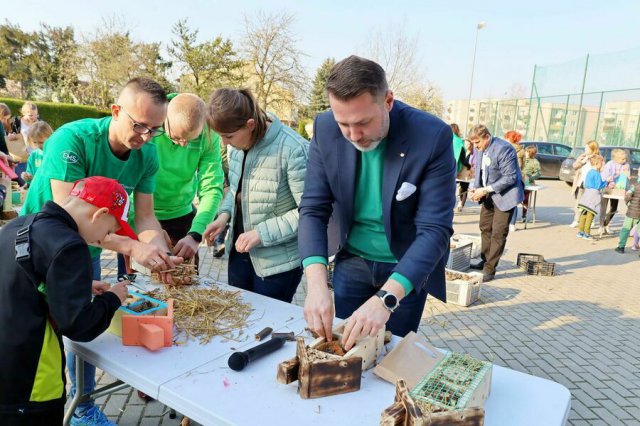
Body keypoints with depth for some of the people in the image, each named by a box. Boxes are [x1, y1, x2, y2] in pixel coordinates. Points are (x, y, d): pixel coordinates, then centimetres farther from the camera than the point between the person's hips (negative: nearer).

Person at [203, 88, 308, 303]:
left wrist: (261, 233, -23)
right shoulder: (238, 144, -1)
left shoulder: (293, 150, -24)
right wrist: (224, 214, -3)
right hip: (240, 251, 7)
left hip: (278, 260, -7)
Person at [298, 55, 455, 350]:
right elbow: (313, 210, -14)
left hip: (407, 269, -2)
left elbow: (435, 230, -26)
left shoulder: (432, 136, -24)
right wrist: (316, 284, -28)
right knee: (344, 348, 18)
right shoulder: (325, 129, -15)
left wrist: (385, 299, -38)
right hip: (352, 261, 3)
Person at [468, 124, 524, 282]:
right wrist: (476, 188, -6)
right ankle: (485, 261, 29)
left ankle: (490, 269, 1)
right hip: (489, 194, 8)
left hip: (505, 195, -8)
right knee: (485, 227, 15)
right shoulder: (480, 149, 1)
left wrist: (486, 190, -24)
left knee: (498, 233, -5)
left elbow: (510, 177, -23)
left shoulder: (503, 149, -23)